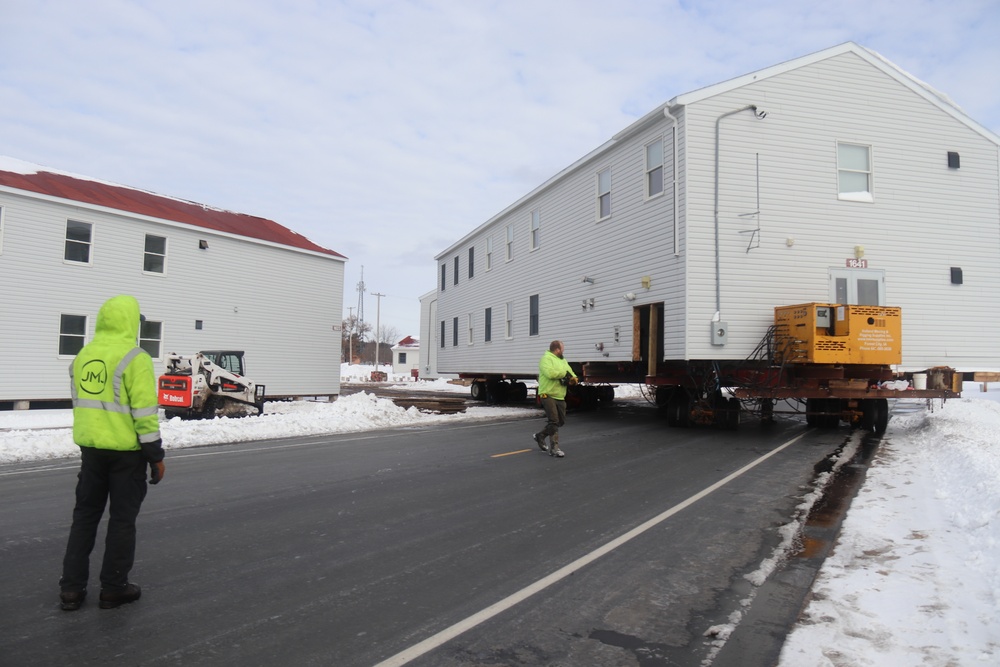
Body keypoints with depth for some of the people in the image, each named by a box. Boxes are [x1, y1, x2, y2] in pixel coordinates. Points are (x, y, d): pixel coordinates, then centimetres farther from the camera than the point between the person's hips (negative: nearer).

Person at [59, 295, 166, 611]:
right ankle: (114, 588, 15)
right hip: (126, 451, -6)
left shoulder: (83, 356, 8)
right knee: (122, 519, 6)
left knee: (85, 515, 17)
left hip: (91, 447, 7)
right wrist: (155, 455, -11)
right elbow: (144, 411, -18)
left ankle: (71, 588, 20)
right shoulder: (134, 358, -15)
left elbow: (80, 403, 15)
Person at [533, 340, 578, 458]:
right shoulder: (546, 359, -8)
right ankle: (554, 448, -3)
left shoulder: (563, 361, 19)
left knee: (561, 421, 12)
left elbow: (573, 376, 17)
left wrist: (571, 379, -8)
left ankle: (540, 435, 29)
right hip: (548, 395, -9)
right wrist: (565, 373, -12)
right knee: (553, 421, -9)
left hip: (560, 397, 9)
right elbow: (550, 373, -26)